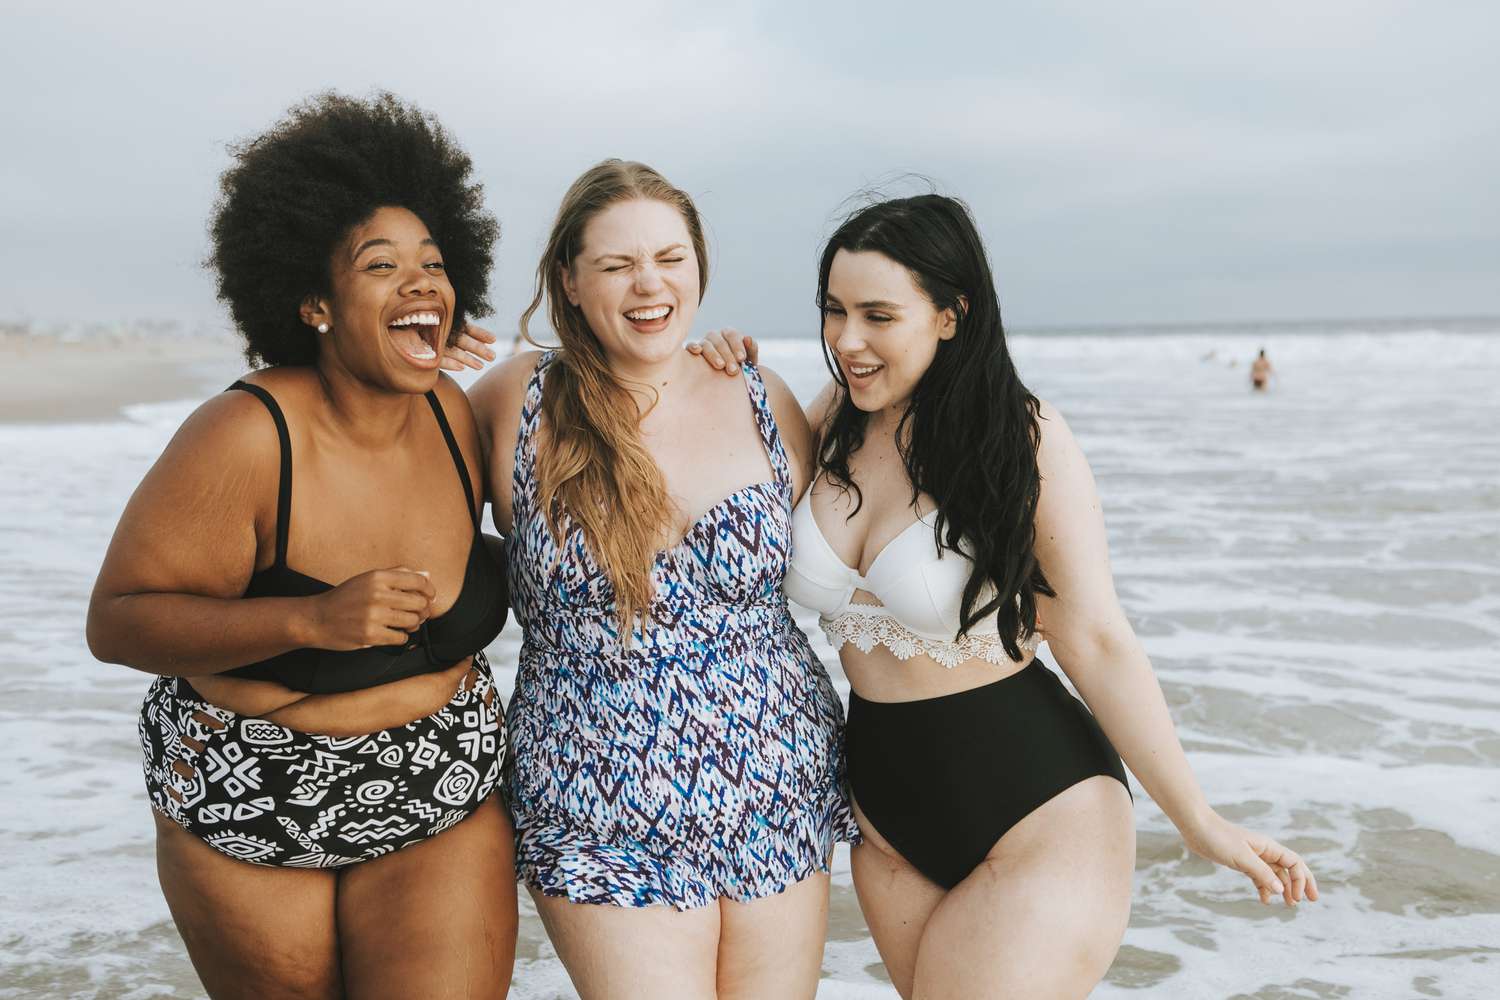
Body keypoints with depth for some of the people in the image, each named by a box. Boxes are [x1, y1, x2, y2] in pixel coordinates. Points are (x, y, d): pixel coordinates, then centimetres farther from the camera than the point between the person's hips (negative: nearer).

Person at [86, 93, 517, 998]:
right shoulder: (246, 438, -22)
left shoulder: (449, 412, -6)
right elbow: (115, 621, -20)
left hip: (448, 805, 3)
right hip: (247, 815, -3)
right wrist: (312, 620, -32)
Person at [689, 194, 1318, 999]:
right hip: (886, 814, 6)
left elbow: (1097, 641, -10)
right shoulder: (835, 419, 0)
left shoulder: (1023, 437, -14)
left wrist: (1198, 821, -11)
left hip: (1037, 816, -5)